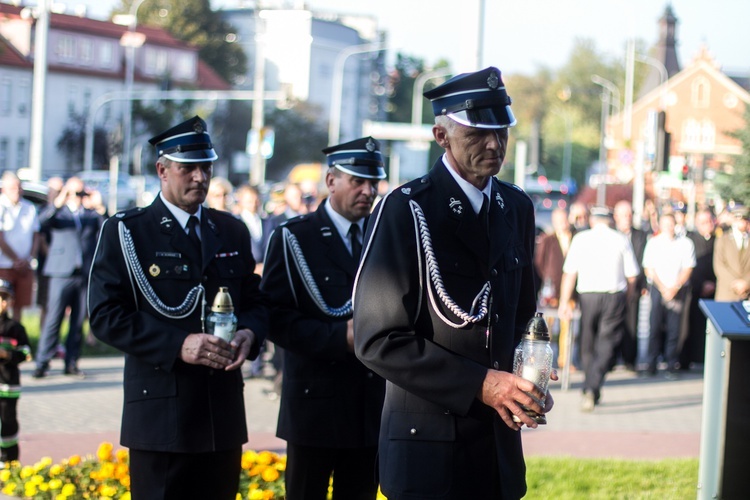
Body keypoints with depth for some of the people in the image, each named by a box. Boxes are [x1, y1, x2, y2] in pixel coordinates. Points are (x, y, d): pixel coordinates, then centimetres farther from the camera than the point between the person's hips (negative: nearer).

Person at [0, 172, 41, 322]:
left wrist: (28, 259, -3)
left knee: (19, 307, 7)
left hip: (24, 268, 5)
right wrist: (16, 260, -7)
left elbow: (36, 236, 12)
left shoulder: (30, 208, 11)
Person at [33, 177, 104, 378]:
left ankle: (71, 363, 11)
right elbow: (43, 220, -12)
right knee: (53, 319, -7)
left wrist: (100, 208, -6)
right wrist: (58, 202, -25)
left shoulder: (92, 215, 18)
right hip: (62, 273, -3)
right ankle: (42, 363, -5)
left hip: (85, 276, 3)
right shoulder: (59, 213, 9)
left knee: (78, 322, 4)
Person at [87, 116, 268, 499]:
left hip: (223, 411, 5)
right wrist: (177, 345, -20)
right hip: (160, 414, -5)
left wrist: (249, 333, -7)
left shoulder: (231, 231, 15)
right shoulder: (125, 232, -1)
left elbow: (255, 301, 18)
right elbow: (105, 316, -9)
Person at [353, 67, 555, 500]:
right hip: (429, 449, -6)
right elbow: (379, 341, -14)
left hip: (500, 446, 6)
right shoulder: (404, 211, -10)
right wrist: (480, 384, -20)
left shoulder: (518, 208, 10)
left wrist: (524, 378, 1)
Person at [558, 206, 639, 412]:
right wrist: (626, 297, 15)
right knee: (606, 344, -2)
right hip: (615, 295, -1)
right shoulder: (621, 240, 3)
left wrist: (564, 302, 2)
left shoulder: (581, 239, 3)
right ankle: (592, 389, -20)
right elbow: (631, 276, 2)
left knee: (587, 345, 14)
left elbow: (569, 273, -1)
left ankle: (590, 390, 22)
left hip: (588, 296, 1)